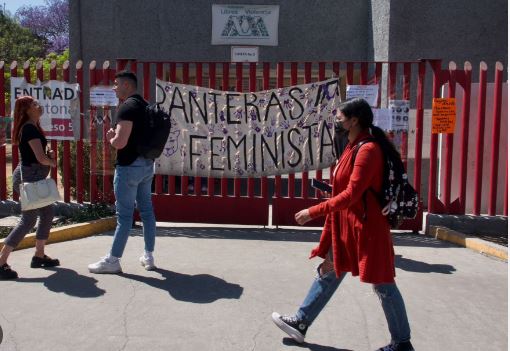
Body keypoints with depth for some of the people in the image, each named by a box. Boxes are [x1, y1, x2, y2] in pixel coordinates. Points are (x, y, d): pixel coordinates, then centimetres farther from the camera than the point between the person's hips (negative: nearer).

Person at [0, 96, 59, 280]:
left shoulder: (32, 127, 14)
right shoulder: (30, 129, -17)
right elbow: (41, 158, -23)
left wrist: (48, 155, 3)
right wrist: (52, 162, -2)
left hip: (33, 177, 10)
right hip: (30, 177, -10)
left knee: (47, 213, 15)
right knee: (28, 220, -9)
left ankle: (39, 256, 24)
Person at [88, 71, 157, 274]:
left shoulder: (127, 106, -16)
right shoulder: (145, 105, 12)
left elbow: (120, 142, -25)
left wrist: (111, 137, -4)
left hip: (129, 166, -9)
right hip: (147, 164, 9)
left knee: (124, 214, -2)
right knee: (147, 210, 11)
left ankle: (113, 260, 8)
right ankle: (148, 257, 19)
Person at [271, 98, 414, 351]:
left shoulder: (368, 150, -19)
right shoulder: (355, 147, 11)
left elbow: (351, 193, -24)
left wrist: (313, 212, -22)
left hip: (365, 227, -10)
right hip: (345, 225, 10)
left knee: (382, 285, 4)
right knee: (328, 272, 16)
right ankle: (301, 323, 28)